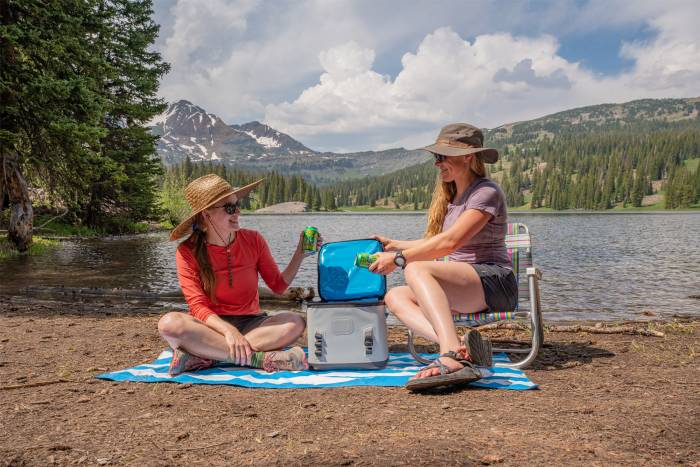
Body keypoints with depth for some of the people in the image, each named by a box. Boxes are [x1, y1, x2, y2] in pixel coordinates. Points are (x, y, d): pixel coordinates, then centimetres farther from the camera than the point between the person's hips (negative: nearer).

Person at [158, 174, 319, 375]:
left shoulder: (253, 240, 0)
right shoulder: (188, 252, -7)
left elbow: (279, 285, 7)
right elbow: (198, 306, -14)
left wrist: (300, 254, -7)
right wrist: (228, 330, -32)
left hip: (250, 323, 2)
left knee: (295, 323, -28)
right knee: (170, 323, -33)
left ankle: (204, 356, -28)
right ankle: (259, 358, -32)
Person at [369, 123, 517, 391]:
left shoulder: (486, 193, -8)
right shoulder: (450, 197, 19)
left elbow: (450, 241, -20)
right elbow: (433, 242, 25)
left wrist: (399, 258, -19)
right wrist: (392, 244, 23)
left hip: (494, 282, -9)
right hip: (465, 286, 9)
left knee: (417, 270, -32)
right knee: (395, 296, -12)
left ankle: (453, 356, -48)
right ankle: (459, 347, -33)